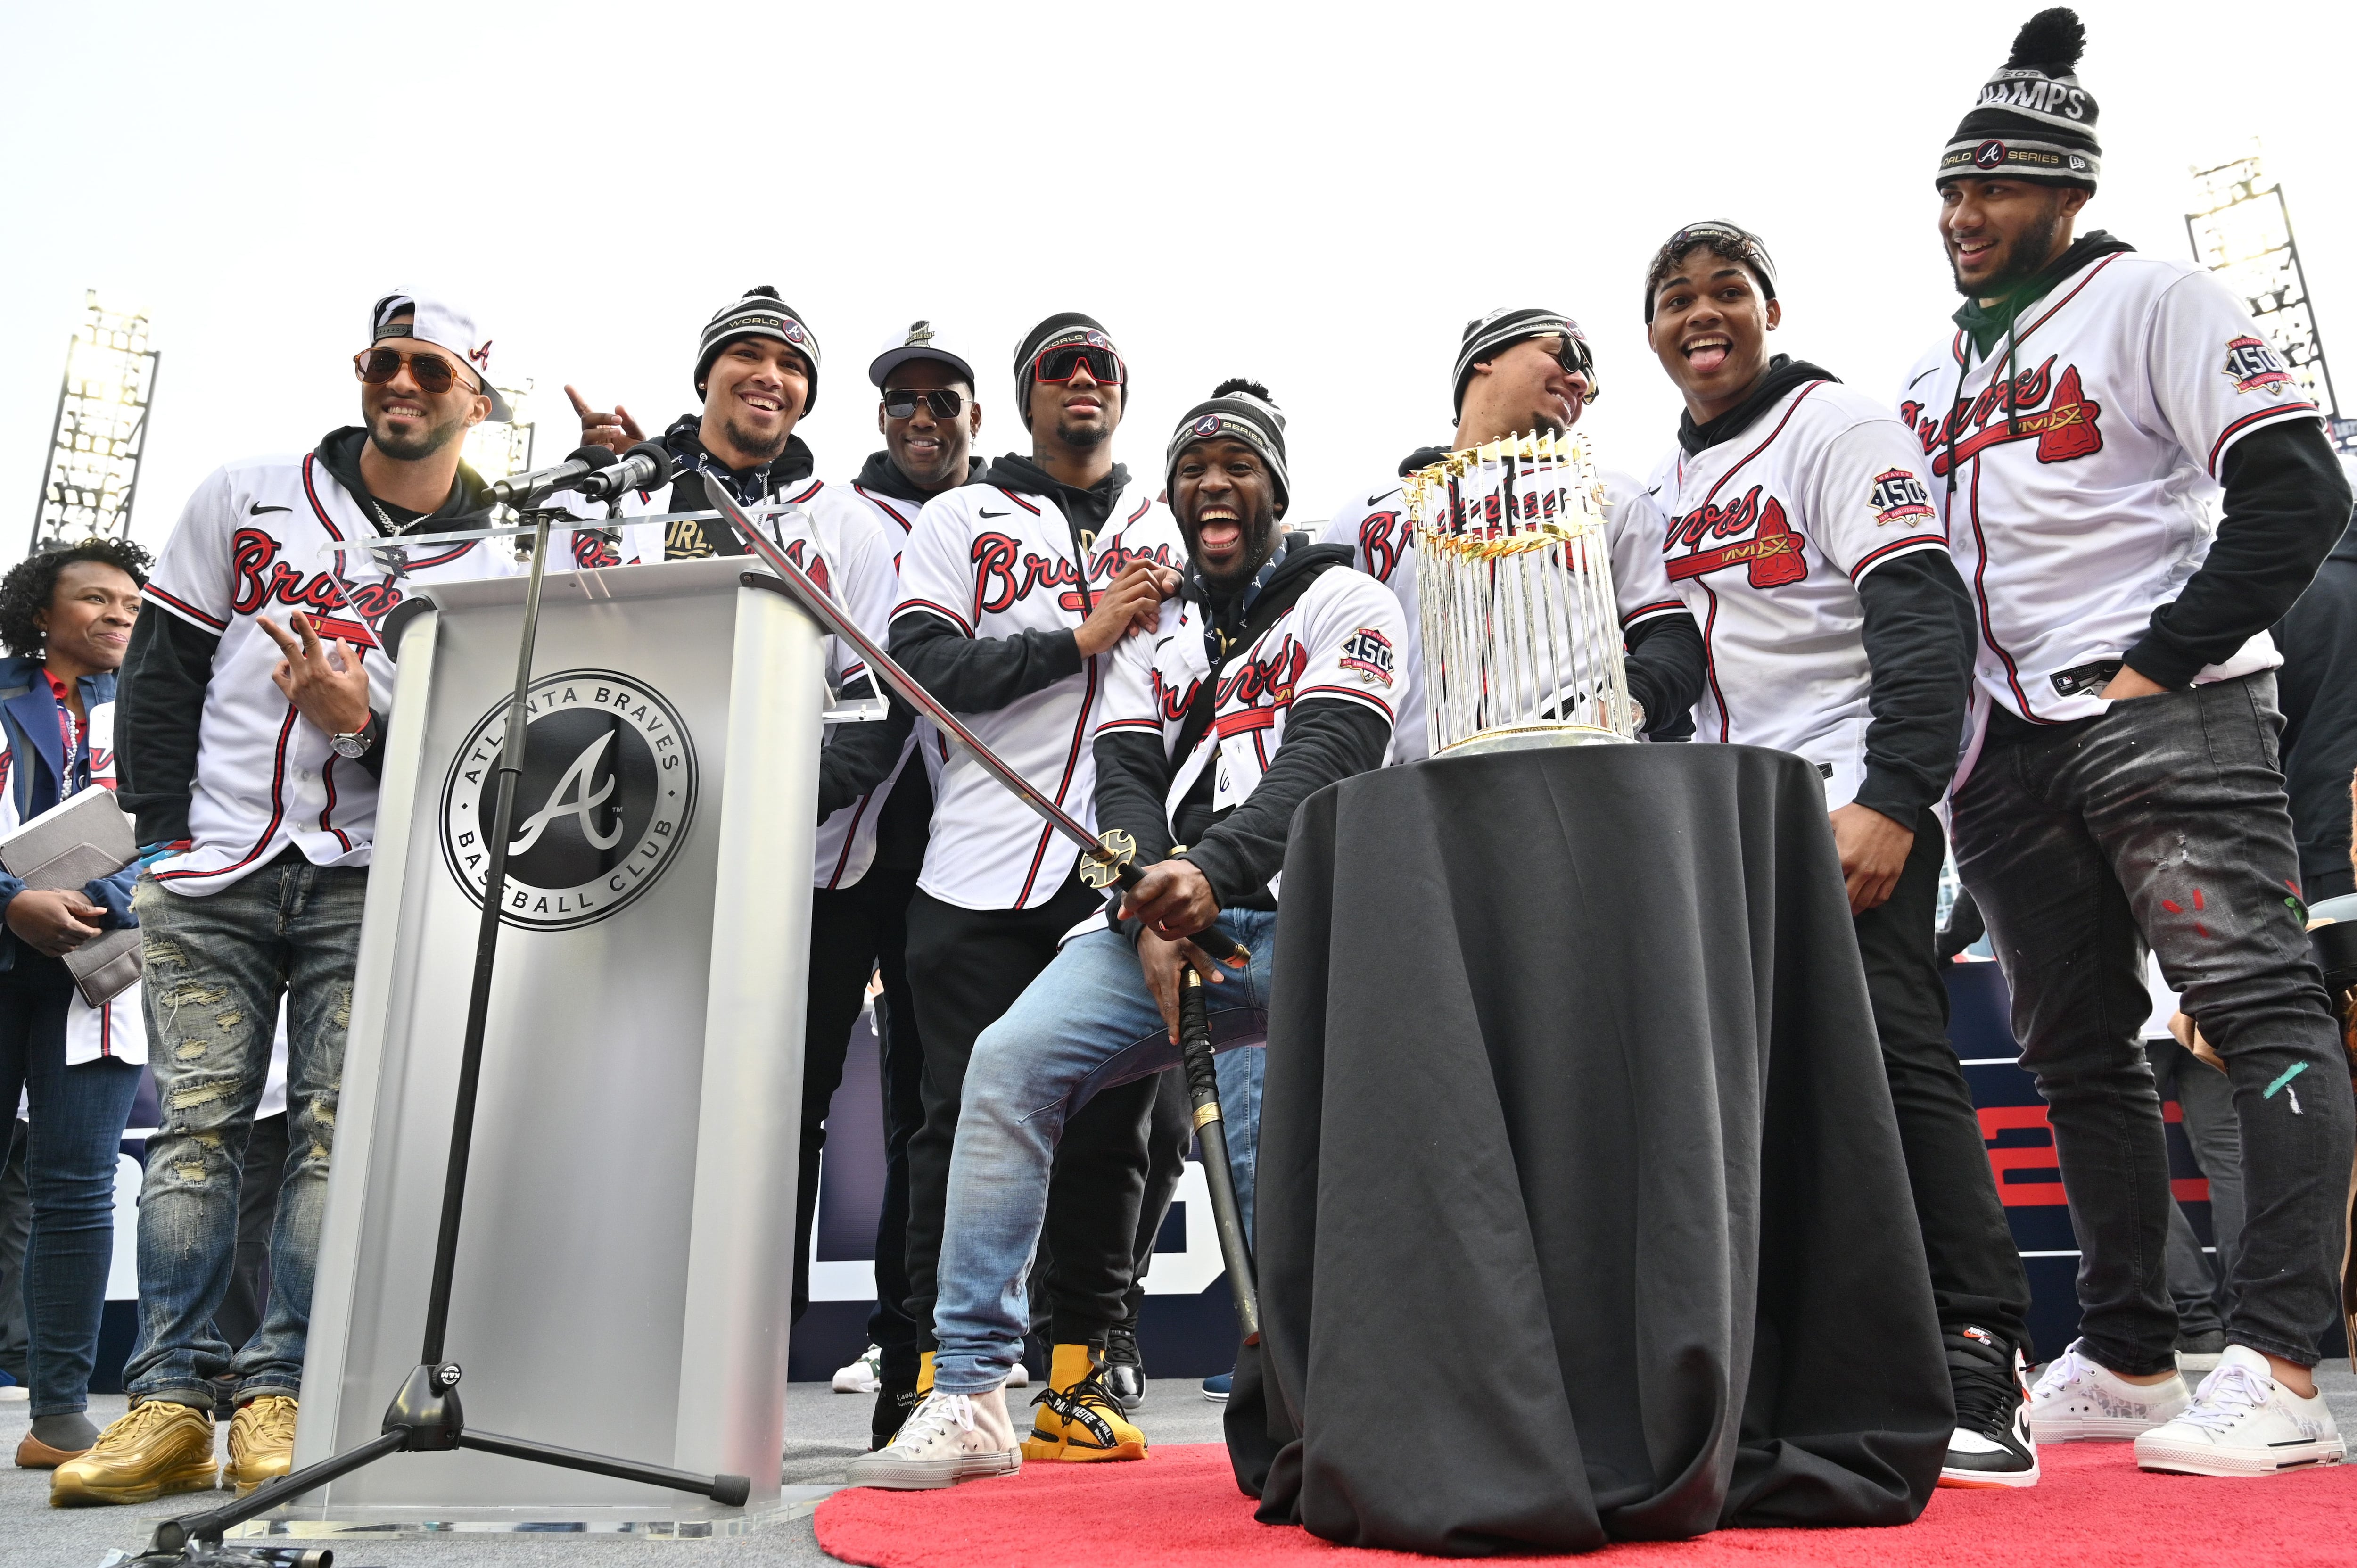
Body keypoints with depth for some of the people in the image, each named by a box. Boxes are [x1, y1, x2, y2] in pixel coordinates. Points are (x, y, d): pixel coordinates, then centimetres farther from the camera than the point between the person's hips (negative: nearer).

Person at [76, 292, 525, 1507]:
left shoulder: (495, 573, 6)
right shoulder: (247, 497, 9)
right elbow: (162, 662, 9)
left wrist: (368, 724, -17)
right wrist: (162, 826, 1)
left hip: (364, 881, 0)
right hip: (207, 877, 1)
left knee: (336, 1129, -4)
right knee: (195, 1123, -2)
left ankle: (283, 1396, 2)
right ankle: (168, 1403, 3)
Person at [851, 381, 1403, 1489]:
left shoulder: (1344, 602, 7)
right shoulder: (1151, 629, 21)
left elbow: (1327, 757, -11)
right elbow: (1124, 779, 8)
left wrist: (1212, 870, -29)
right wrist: (1152, 918, -12)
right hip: (1160, 917, 4)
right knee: (1009, 1058, -18)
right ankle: (969, 1396, -13)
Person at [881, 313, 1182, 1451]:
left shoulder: (1165, 528, 20)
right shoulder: (961, 520, 12)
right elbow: (922, 668, -3)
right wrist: (1082, 638, -7)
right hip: (981, 873, -2)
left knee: (1108, 1119, 3)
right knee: (966, 1113, -1)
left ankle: (1079, 1367, 14)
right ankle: (934, 1369, 9)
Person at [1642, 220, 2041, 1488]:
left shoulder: (1837, 427, -3)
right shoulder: (1668, 486, 19)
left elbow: (1924, 620, -14)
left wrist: (1892, 802, -24)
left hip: (1853, 806, -7)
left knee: (1889, 1057, -13)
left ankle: (1981, 1370, -5)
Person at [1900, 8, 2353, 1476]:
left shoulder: (2153, 300, 1)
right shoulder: (1934, 376, 20)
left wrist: (2157, 666, -14)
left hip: (2164, 711, -6)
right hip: (2004, 746, 7)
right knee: (2079, 1054, 8)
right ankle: (2126, 1357, 18)